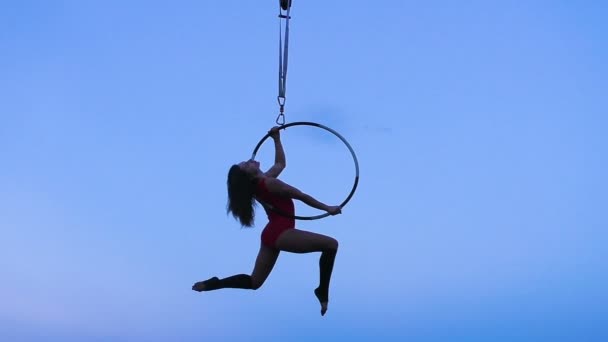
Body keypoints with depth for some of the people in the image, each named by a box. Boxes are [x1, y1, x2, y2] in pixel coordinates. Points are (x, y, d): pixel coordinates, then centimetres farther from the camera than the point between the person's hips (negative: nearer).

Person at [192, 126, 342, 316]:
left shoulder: (261, 182, 11)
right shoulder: (269, 183, -14)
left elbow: (280, 163, 29)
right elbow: (302, 196, -8)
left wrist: (277, 139, 30)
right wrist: (327, 208, -1)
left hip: (271, 234, 10)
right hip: (280, 234, -10)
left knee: (254, 282, 16)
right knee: (331, 244, -11)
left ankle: (212, 284, 9)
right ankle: (322, 291, -11)